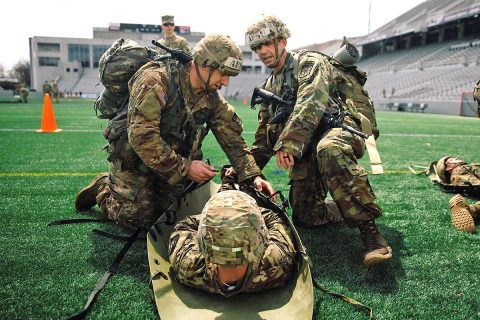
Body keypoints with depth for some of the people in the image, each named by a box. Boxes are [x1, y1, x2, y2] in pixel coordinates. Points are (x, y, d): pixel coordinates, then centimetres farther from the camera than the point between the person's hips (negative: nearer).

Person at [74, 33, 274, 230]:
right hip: (134, 156, -6)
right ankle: (103, 189, 23)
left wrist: (253, 176, -15)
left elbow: (232, 138, -4)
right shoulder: (156, 80, -28)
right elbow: (141, 136, -34)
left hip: (175, 161, 6)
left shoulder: (212, 97, -6)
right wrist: (185, 168, -31)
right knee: (141, 220, -2)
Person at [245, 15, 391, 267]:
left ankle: (369, 231, -37)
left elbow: (310, 103, -23)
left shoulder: (309, 62, -1)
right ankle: (353, 208, 29)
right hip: (305, 151, 8)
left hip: (340, 128, -7)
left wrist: (288, 142, -33)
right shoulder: (269, 88, 21)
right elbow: (264, 138, 25)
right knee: (305, 217, 2)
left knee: (329, 149, -43)